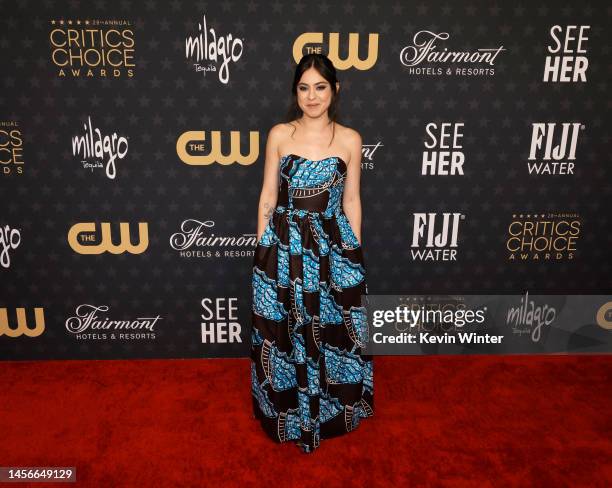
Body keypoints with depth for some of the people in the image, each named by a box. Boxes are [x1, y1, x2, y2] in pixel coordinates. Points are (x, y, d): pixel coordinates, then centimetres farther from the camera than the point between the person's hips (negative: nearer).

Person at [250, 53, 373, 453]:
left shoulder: (350, 139, -1)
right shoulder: (279, 134, -1)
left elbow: (351, 200, 3)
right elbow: (268, 196, 2)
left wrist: (355, 252, 4)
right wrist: (263, 248, 2)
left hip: (332, 245, 0)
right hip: (284, 246, 0)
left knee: (332, 330, 11)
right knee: (284, 331, 10)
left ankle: (331, 409, 36)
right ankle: (288, 413, 33)